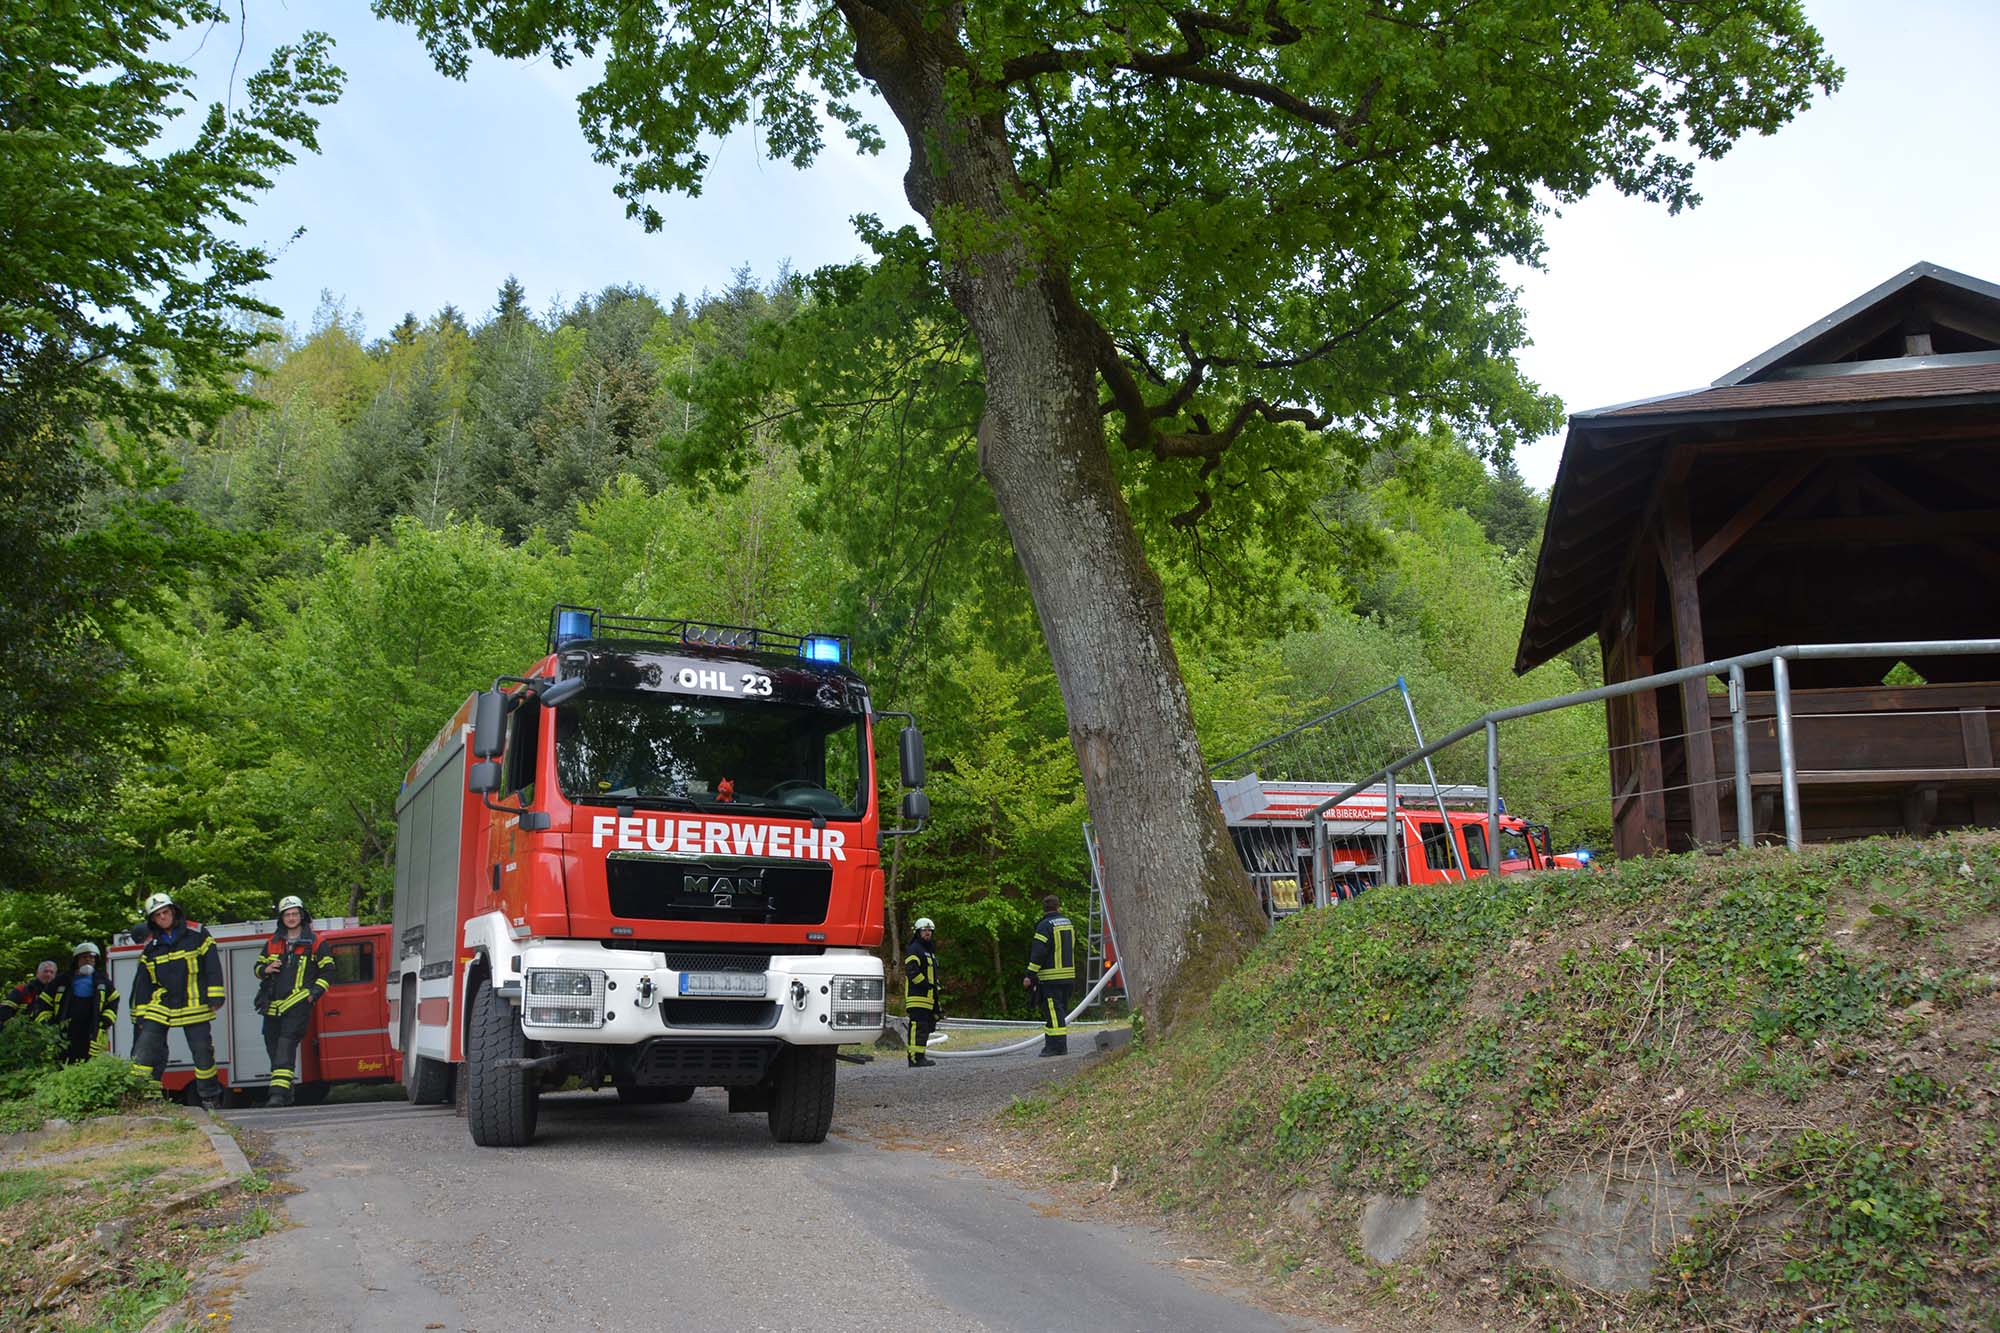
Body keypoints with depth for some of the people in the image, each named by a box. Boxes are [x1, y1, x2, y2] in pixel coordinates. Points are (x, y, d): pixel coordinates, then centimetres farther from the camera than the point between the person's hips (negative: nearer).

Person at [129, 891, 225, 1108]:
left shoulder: (196, 934, -1)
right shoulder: (150, 945, 9)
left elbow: (212, 966, -3)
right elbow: (142, 983, 13)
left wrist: (215, 997, -9)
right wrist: (140, 1014, 8)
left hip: (193, 1007, -3)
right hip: (160, 1007, 3)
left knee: (203, 1052, 1)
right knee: (145, 1047, -9)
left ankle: (210, 1097, 12)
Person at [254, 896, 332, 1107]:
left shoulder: (314, 943, 4)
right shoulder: (272, 943, 15)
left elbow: (327, 971, 6)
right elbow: (258, 966, 25)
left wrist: (314, 993, -6)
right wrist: (266, 969, 0)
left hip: (298, 1005, -5)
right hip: (273, 1006, 5)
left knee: (286, 1046, -17)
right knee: (273, 1047, 8)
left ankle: (279, 1093, -24)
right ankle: (285, 1094, 19)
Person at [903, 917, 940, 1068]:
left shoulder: (930, 952, 24)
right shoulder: (914, 950, -8)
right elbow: (912, 971, -20)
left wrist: (936, 998, 23)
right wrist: (927, 985, -19)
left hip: (928, 997, 10)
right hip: (917, 997, -10)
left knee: (927, 1026, 12)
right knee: (918, 1026, -14)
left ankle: (920, 1056, 18)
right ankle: (915, 1057, -16)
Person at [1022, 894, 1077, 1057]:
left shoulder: (1045, 926, -11)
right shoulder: (1068, 923, 13)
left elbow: (1038, 952, -16)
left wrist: (1030, 975, -14)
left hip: (1050, 977, -8)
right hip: (1068, 975, 8)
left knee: (1053, 1011, -8)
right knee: (1061, 1011, 14)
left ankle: (1057, 1045, -11)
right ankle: (1060, 1045, 18)